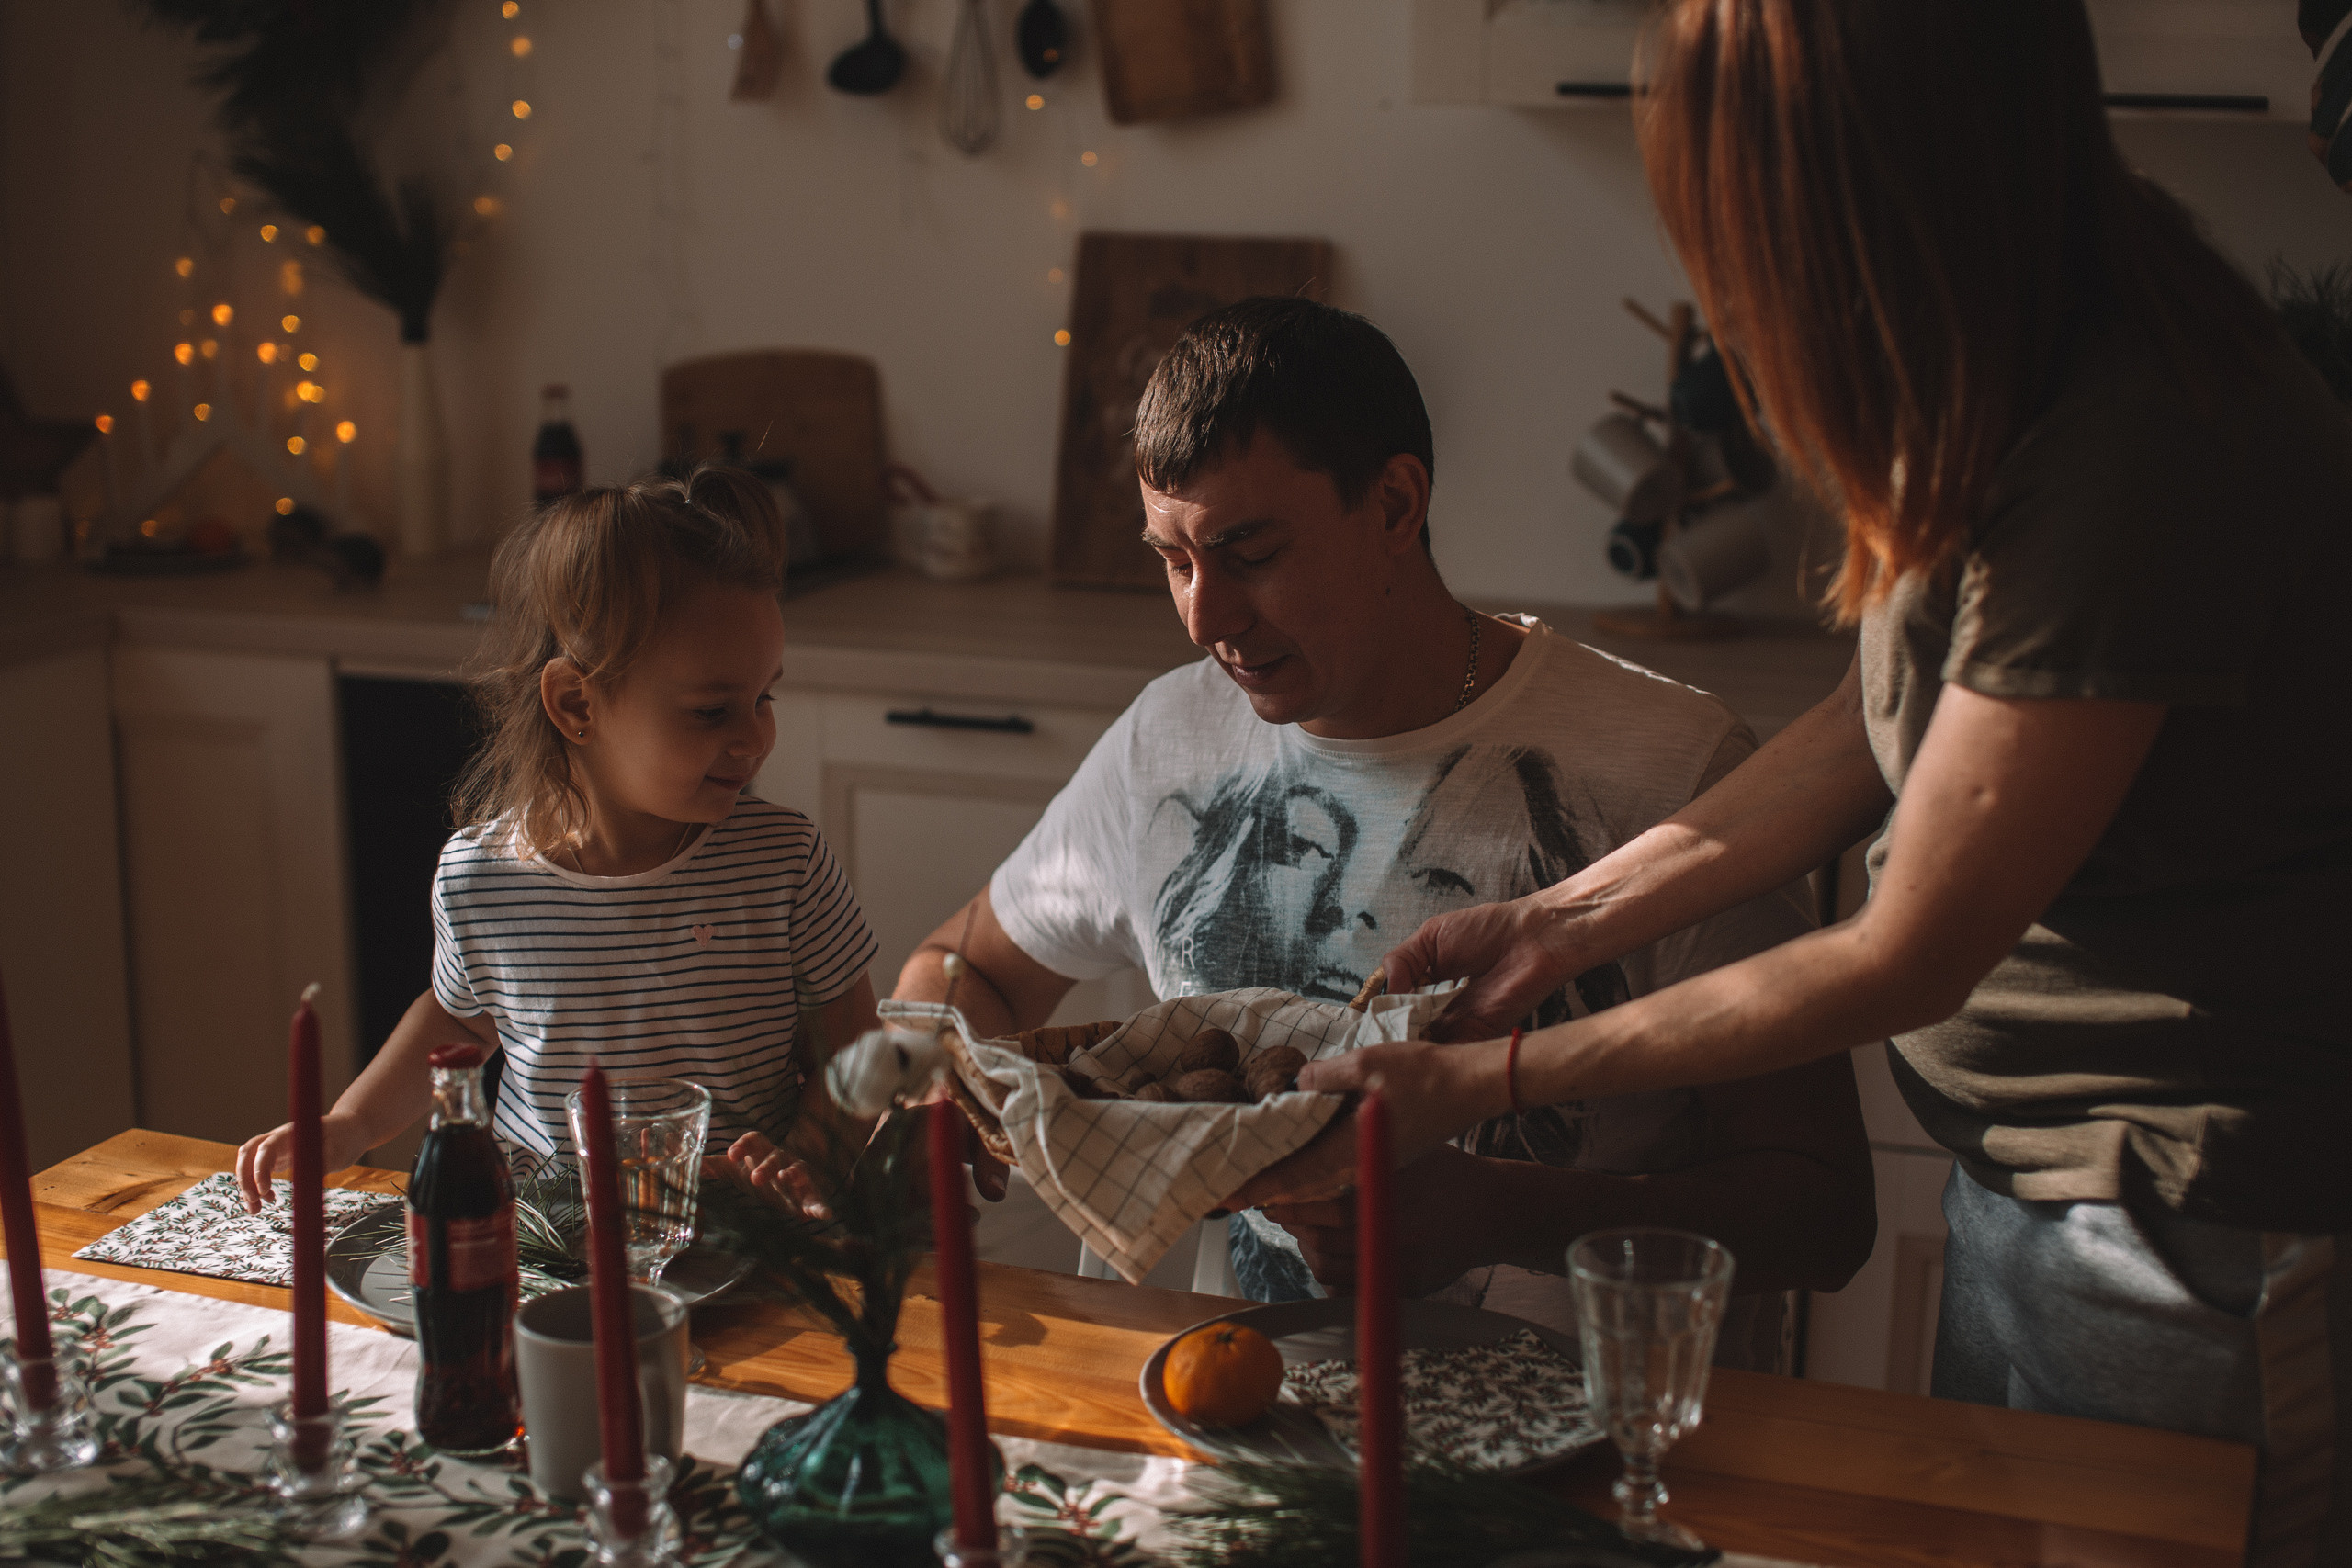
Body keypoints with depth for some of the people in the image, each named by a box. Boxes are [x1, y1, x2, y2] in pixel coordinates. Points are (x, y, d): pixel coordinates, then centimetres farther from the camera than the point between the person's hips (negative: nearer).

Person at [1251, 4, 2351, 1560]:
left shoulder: (2140, 464, -31)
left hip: (2187, 1242, -8)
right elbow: (1889, 713, 7)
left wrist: (1488, 1079, -15)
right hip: (2035, 1168, 8)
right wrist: (1570, 917, 3)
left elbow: (1905, 959, -23)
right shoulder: (2034, 339, -4)